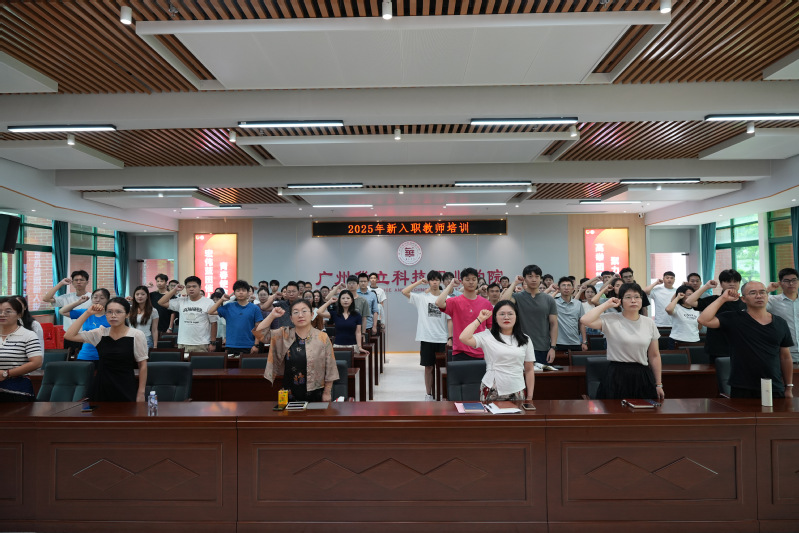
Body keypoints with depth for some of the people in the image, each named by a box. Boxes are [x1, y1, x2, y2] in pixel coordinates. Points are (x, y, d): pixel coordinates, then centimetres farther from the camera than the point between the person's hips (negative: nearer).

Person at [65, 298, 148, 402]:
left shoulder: (136, 335, -7)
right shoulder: (100, 333, 2)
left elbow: (142, 365, -3)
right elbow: (69, 335, -4)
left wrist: (141, 393, -3)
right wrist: (88, 313, -5)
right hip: (102, 391, 3)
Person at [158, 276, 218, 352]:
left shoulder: (209, 302, 0)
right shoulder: (181, 302, 10)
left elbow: (213, 323, -1)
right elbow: (161, 302, 9)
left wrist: (213, 342, -4)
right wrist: (174, 290, 4)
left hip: (202, 344, -3)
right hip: (183, 344, 3)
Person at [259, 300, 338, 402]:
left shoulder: (322, 338, -4)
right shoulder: (284, 335, 3)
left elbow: (329, 368, -2)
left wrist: (327, 393, -2)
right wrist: (272, 316, -13)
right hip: (289, 395, 2)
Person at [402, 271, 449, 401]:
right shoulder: (422, 297, 2)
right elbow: (404, 292, -7)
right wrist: (419, 282, -2)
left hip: (442, 338, 0)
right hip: (426, 338, 0)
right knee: (429, 367, 7)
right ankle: (428, 394, 19)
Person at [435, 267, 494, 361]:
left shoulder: (486, 303, 5)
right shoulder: (455, 302, -3)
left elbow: (491, 327, 10)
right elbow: (439, 303, -23)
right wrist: (450, 285, -11)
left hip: (481, 353, 3)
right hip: (461, 353, -3)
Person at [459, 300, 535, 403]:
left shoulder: (525, 340, 8)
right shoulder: (487, 336, -1)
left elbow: (529, 370, 11)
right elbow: (463, 338, -18)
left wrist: (530, 397, 7)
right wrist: (479, 319, -6)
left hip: (517, 393, 3)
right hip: (492, 392, -2)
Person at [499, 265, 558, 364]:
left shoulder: (549, 300, 7)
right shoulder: (517, 297, 1)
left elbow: (554, 324, 6)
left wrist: (552, 347, -3)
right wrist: (514, 283, -10)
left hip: (543, 349, 2)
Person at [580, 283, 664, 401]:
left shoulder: (649, 323, 6)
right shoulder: (611, 320, -7)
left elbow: (654, 356, 12)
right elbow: (585, 320, -26)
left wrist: (658, 385, 12)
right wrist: (607, 304, -13)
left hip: (643, 378, 4)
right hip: (617, 377, -4)